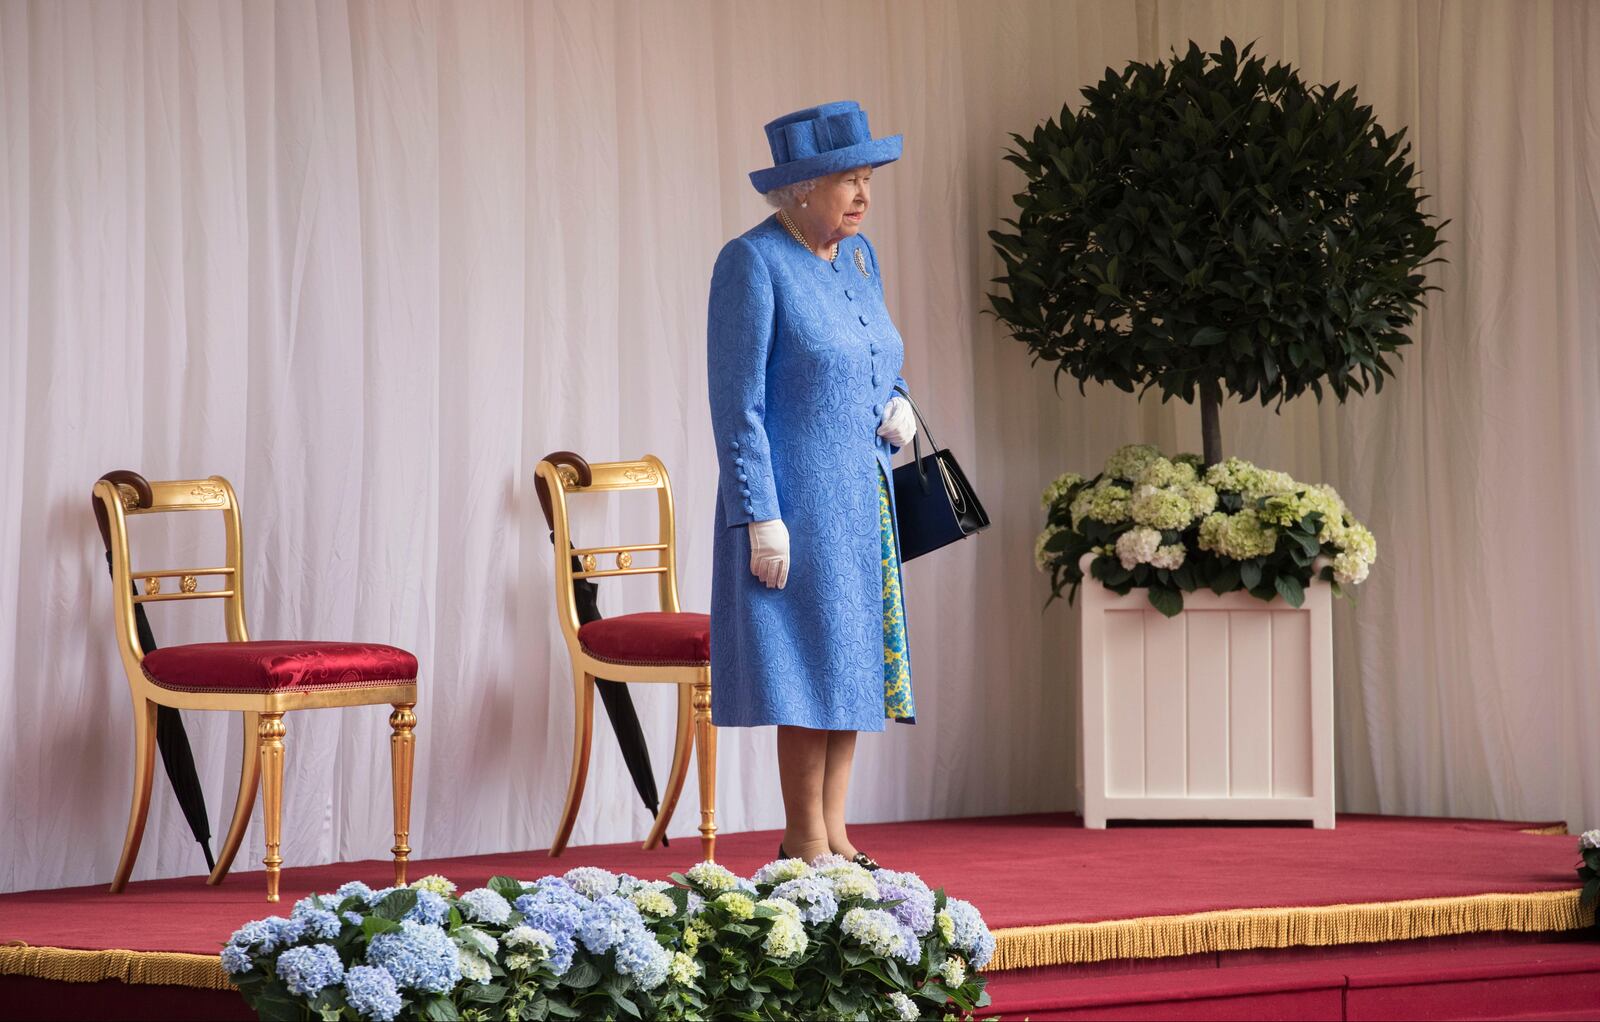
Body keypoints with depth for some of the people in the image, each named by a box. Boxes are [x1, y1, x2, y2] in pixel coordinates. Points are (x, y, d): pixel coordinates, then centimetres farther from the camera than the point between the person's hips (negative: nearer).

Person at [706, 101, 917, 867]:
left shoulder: (856, 257, 11)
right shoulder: (752, 263, -13)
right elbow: (737, 401, -15)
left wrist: (896, 409, -1)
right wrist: (761, 518, -20)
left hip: (860, 497, 8)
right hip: (795, 498, -8)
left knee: (854, 657, 8)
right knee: (812, 664, -6)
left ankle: (831, 835, 15)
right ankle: (804, 845, 2)